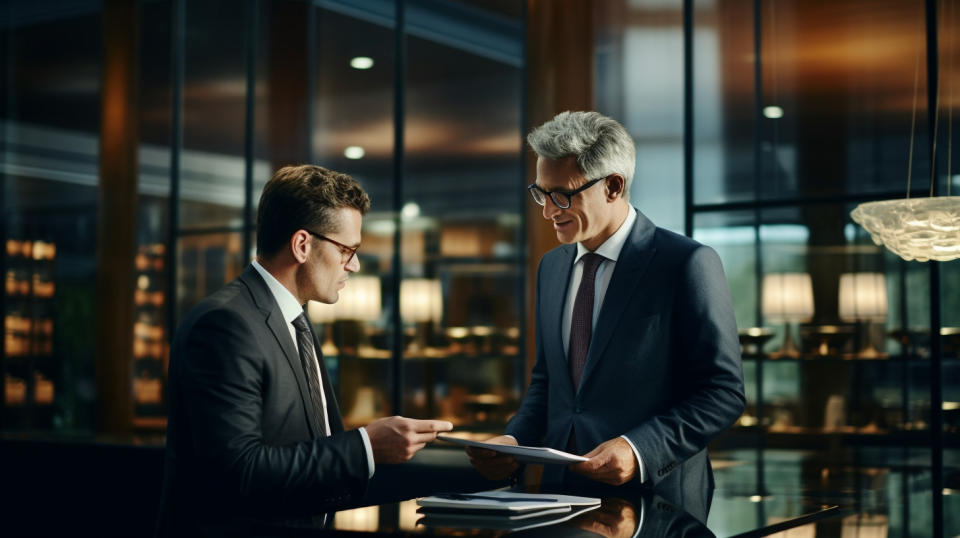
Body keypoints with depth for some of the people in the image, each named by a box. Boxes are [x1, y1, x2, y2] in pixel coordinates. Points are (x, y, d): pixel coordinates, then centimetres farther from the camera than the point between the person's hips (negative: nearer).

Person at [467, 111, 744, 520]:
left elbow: (724, 393, -7)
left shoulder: (688, 264, -6)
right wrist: (514, 439, 4)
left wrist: (639, 450, -19)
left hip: (654, 499, -4)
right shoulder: (551, 267, 15)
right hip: (563, 493, 5)